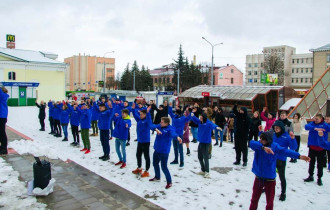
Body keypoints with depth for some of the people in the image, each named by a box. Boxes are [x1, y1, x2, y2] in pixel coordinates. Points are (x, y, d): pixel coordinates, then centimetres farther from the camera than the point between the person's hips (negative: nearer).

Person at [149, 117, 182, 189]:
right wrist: (156, 129, -34)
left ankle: (169, 182, 15)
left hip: (164, 151, -8)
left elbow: (173, 133, -39)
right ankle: (157, 177, 47)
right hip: (157, 150, 8)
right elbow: (152, 126, -12)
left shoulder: (170, 128, -19)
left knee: (164, 167, -4)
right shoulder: (160, 126, 1)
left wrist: (177, 137, -62)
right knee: (155, 163, 24)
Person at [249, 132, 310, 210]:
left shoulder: (275, 146, -11)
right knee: (254, 199, 20)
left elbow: (285, 151, -23)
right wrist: (263, 147, -44)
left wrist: (299, 156, -38)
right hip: (258, 178, 2)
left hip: (270, 179, -2)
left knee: (269, 201, 10)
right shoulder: (258, 145, -9)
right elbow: (251, 143, -29)